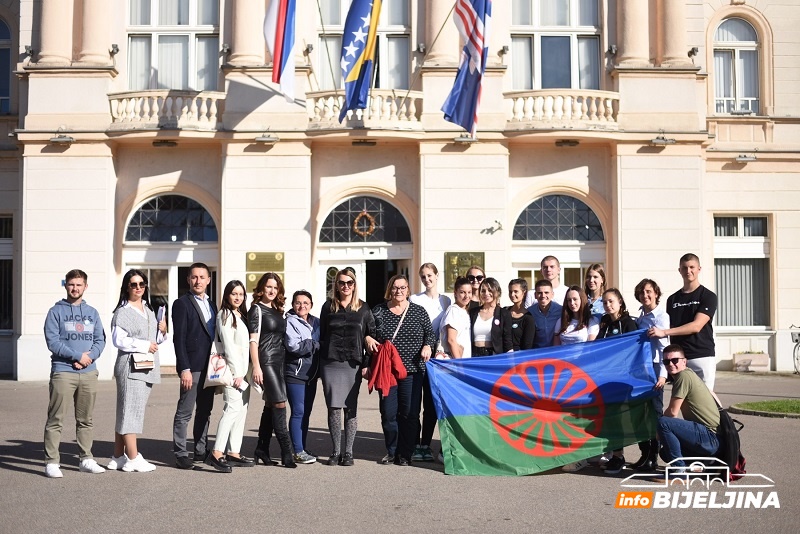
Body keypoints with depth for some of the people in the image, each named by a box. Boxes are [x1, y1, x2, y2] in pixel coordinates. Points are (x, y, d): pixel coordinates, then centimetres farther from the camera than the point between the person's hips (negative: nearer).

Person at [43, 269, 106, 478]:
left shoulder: (92, 312, 15)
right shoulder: (56, 312, 2)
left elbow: (100, 340, 10)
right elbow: (52, 341, -7)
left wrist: (89, 356, -9)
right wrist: (78, 356, -13)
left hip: (89, 373, 4)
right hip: (63, 372, -4)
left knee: (86, 419, 10)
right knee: (56, 419, -4)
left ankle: (86, 459, 18)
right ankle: (52, 461, 1)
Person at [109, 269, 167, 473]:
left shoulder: (149, 310, 19)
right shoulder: (123, 311, -6)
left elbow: (155, 340, 25)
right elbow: (119, 339, -15)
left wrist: (162, 331, 5)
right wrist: (145, 345, -15)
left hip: (147, 368, 8)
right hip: (130, 366, -8)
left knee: (125, 412, 12)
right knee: (130, 411, -6)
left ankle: (118, 457, 18)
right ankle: (133, 458, -3)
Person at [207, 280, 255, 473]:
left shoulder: (242, 316, 19)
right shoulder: (224, 315, -5)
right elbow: (228, 345, -12)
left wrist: (246, 371, 10)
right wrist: (237, 372, -15)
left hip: (244, 369, 9)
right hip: (233, 369, -9)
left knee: (242, 410, 7)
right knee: (233, 408, -17)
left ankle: (234, 453, 10)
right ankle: (216, 453, -19)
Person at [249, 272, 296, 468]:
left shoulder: (277, 310, 17)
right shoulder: (257, 309, -3)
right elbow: (253, 340, -9)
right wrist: (256, 366, -16)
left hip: (279, 362, 8)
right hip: (266, 362, -8)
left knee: (271, 406, 9)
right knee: (279, 403, -12)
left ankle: (262, 451, 16)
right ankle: (287, 452, -10)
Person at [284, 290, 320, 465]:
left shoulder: (316, 322, 14)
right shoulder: (289, 322, -6)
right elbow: (293, 346, -18)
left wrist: (306, 344, -7)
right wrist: (316, 345, -10)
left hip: (311, 373, 6)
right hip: (295, 373, -6)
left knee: (306, 412, 10)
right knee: (298, 412, -7)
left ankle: (303, 449, 17)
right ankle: (298, 452, -3)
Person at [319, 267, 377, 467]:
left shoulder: (363, 308, 8)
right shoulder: (328, 307, 10)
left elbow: (371, 335, 6)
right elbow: (321, 336, 10)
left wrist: (367, 363, -2)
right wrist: (320, 364, 3)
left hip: (353, 364, 0)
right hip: (331, 363, 0)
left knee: (351, 408, 1)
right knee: (334, 407, -2)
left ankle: (348, 452, 9)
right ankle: (336, 451, 8)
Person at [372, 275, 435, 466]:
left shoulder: (419, 311, 6)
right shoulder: (378, 311, 6)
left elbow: (430, 333, 11)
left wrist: (428, 346, -8)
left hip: (412, 371, 0)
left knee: (410, 413, 0)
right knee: (388, 413, 3)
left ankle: (405, 453, 13)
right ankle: (391, 451, 20)